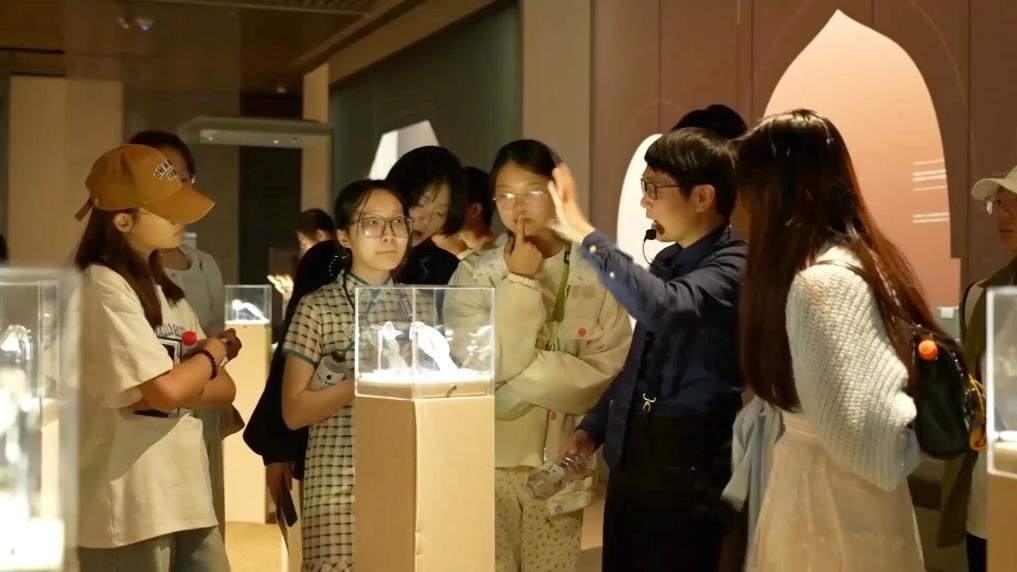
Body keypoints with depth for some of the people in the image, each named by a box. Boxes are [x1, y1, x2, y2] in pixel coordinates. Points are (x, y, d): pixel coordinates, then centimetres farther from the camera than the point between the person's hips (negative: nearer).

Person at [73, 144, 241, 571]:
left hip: (186, 500, 8)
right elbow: (166, 391, -22)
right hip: (128, 512, -8)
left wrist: (184, 384, -11)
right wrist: (213, 352, -3)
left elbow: (224, 390, 9)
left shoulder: (165, 290, 14)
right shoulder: (102, 288, -13)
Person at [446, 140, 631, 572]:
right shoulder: (473, 275, 0)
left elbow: (607, 376, -9)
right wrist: (519, 283, -13)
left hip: (559, 467, 0)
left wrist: (517, 373, -15)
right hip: (486, 463, 0)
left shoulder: (598, 277, -1)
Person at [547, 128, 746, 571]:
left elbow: (665, 308, -32)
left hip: (688, 467, -8)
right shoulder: (668, 261, 15)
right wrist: (594, 427, 16)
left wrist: (586, 235, -27)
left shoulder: (733, 265, -13)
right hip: (632, 458, 8)